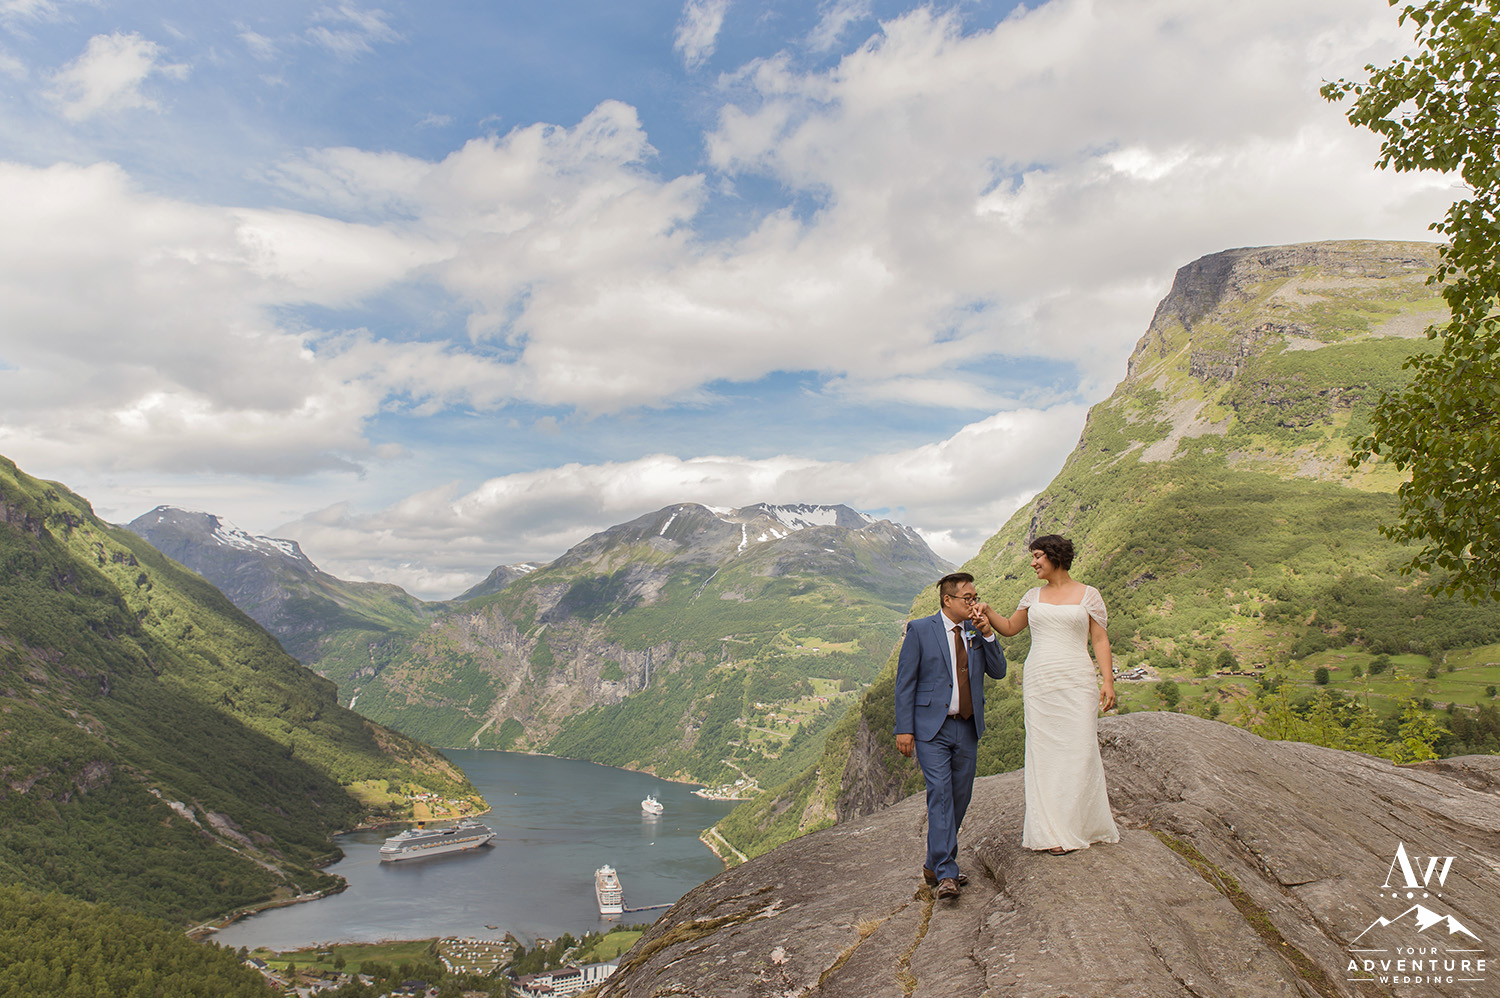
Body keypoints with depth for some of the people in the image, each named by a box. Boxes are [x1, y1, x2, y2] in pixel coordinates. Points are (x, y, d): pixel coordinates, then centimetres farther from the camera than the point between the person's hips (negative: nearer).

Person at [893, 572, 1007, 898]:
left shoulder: (977, 630, 10)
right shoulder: (920, 630, -4)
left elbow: (999, 672, 6)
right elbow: (905, 681, -5)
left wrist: (988, 634, -7)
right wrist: (904, 729, -10)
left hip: (967, 728, 5)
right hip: (932, 728, -5)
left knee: (960, 798, 9)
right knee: (940, 795, -13)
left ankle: (935, 865, 23)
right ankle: (946, 874, -11)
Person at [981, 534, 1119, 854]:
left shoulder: (1088, 594, 4)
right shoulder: (1034, 596, 14)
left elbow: (1100, 640, 1)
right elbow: (1009, 628, 22)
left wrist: (1108, 680, -8)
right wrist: (987, 612, 5)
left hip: (1076, 683, -3)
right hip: (1038, 682, 3)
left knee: (1079, 750, -5)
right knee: (1043, 752, 1)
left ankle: (1082, 824, 10)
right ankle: (1051, 830, 9)